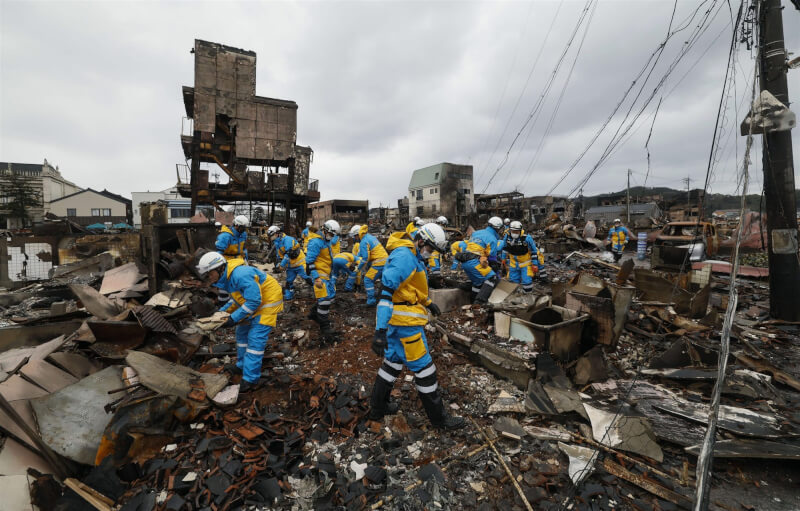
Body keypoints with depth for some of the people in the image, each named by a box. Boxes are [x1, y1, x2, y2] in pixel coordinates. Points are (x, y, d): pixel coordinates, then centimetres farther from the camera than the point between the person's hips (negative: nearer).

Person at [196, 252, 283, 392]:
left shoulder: (241, 275, -31)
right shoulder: (226, 277, 2)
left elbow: (254, 301, -28)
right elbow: (238, 298, 15)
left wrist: (234, 318, -24)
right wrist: (223, 311, 2)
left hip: (267, 302, -10)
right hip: (253, 302, 10)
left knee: (255, 340, -11)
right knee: (242, 333, 19)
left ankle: (250, 379, -3)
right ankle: (242, 366, 38)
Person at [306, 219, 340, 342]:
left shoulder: (327, 240, 11)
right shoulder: (316, 242, -19)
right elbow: (309, 261, -21)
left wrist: (332, 274, 26)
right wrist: (316, 278, -24)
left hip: (327, 274, 10)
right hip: (320, 275, -10)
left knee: (331, 295, 17)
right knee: (324, 300, -9)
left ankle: (315, 313, 36)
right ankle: (325, 329, 1)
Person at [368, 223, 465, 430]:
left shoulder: (411, 254, 11)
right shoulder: (404, 256, -22)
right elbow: (386, 291, -29)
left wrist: (427, 302, 25)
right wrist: (380, 330, -32)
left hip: (398, 319, 11)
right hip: (405, 320, -11)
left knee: (393, 361, 20)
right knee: (423, 367, 2)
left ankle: (377, 407, 35)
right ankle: (439, 417, 19)